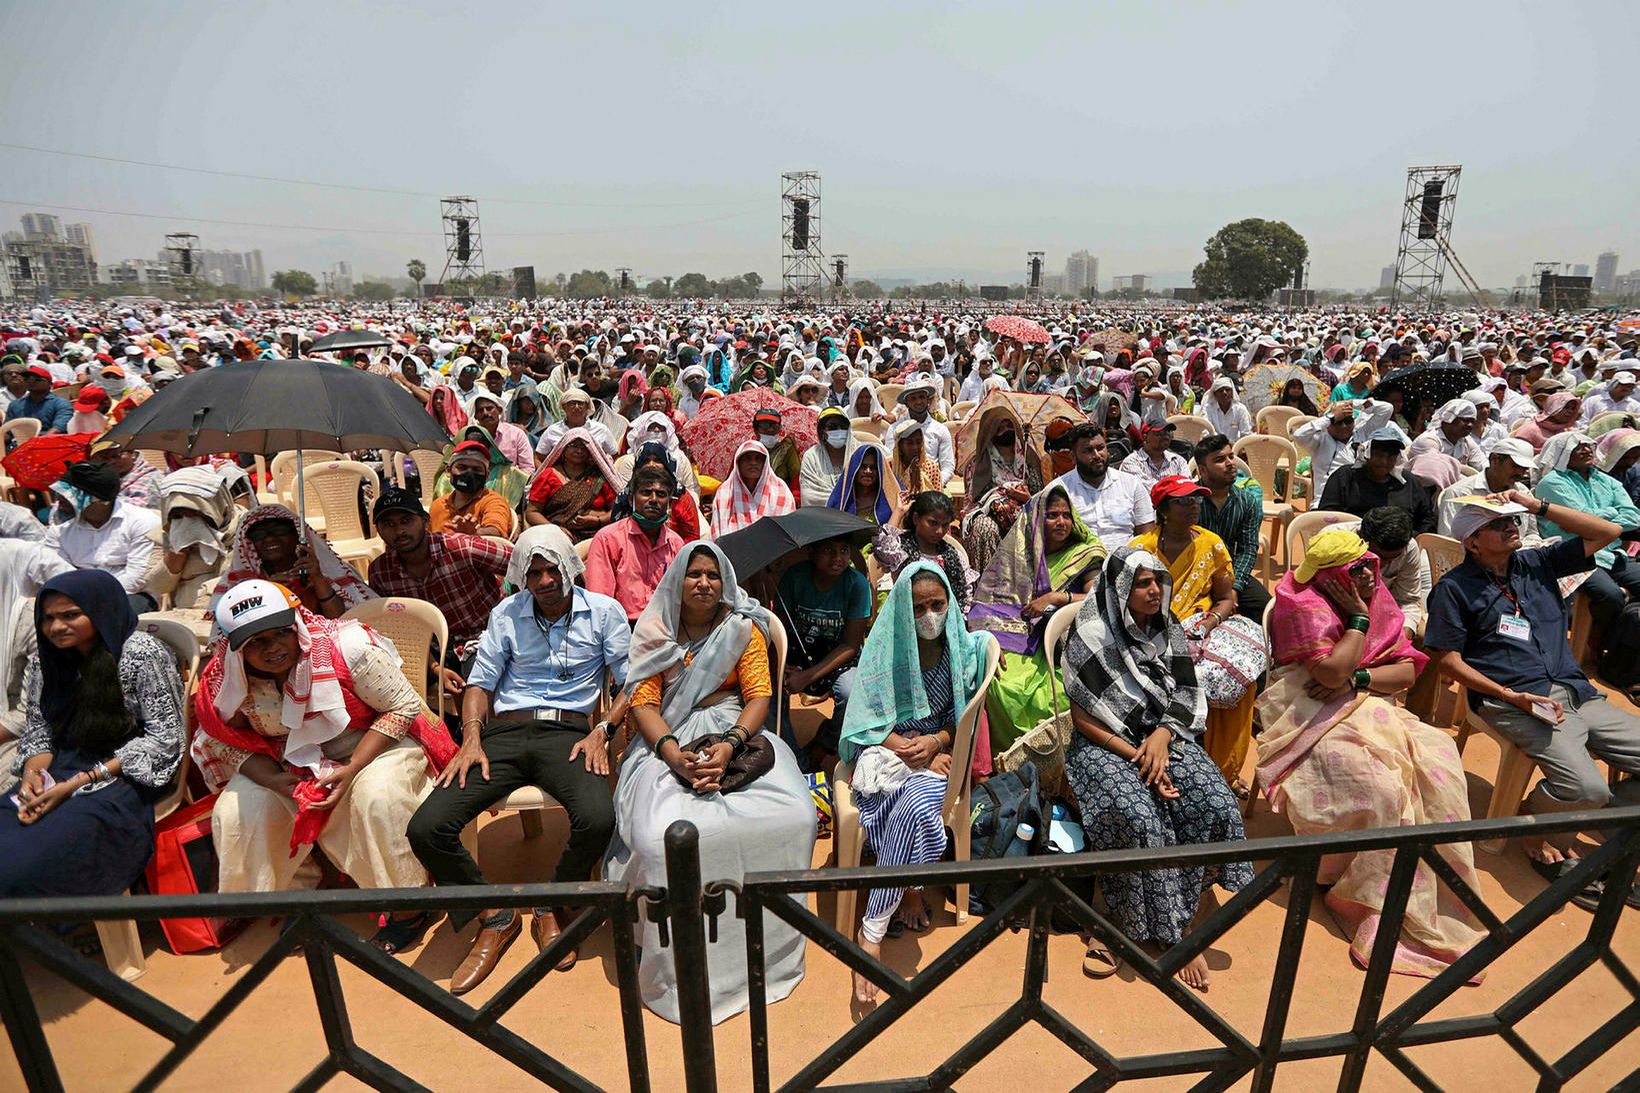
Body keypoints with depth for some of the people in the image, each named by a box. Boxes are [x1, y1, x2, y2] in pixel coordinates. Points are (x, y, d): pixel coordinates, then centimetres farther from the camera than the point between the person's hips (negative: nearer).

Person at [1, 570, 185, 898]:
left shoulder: (142, 653, -9)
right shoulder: (43, 661, 13)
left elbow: (163, 738, -11)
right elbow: (36, 730, 16)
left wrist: (77, 783, -14)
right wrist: (32, 773, -7)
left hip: (126, 777, -6)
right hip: (59, 771, 6)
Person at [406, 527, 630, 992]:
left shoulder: (603, 611, 8)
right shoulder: (506, 614, 15)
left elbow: (632, 682, 4)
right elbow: (480, 681, 13)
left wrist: (602, 732, -10)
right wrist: (472, 738, -3)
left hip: (568, 732, -2)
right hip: (504, 731, 3)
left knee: (597, 819, -33)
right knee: (426, 829, -18)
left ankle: (551, 909, 0)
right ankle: (496, 916, 6)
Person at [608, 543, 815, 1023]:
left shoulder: (744, 629, 9)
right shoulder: (654, 631, 8)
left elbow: (758, 696, 1)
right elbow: (643, 701, 0)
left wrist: (730, 745, -18)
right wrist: (672, 753, -19)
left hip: (736, 734, 1)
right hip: (670, 741, 0)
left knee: (790, 817, -27)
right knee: (663, 834, -31)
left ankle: (764, 942, -5)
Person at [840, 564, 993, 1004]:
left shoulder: (965, 647, 2)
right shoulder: (883, 647, -3)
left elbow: (965, 716, 7)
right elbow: (869, 720, -3)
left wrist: (934, 743, -13)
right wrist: (907, 750, -17)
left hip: (939, 751, 1)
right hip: (886, 748, -1)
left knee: (914, 806, -33)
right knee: (916, 807, -36)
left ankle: (872, 932, -24)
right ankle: (911, 891, -17)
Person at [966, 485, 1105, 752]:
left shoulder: (1084, 554, 11)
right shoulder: (1015, 552, 11)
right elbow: (987, 598, 4)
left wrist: (1056, 597, -13)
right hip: (1014, 635, 0)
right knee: (998, 685, -30)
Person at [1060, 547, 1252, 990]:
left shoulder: (1168, 631, 7)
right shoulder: (1091, 638, -10)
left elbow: (1184, 698, 10)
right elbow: (1082, 718, -9)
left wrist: (1162, 736, -11)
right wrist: (1134, 755, -17)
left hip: (1162, 736, 5)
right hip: (1106, 745, -5)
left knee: (1216, 805, -22)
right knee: (1137, 818, -31)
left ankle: (1187, 917, -4)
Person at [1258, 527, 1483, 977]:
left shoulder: (1379, 599, 12)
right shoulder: (1305, 605, -9)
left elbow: (1407, 670, 4)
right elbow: (1331, 671, -21)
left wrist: (1355, 679, -14)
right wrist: (1359, 617, -13)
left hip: (1371, 707, 7)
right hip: (1313, 717, -6)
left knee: (1437, 759, -19)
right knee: (1378, 784, -28)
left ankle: (1437, 887, -7)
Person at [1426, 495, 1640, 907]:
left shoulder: (1537, 563, 16)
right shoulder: (1454, 587, -1)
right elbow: (1448, 661, -5)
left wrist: (1538, 506, 6)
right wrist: (1513, 697, -14)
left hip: (1577, 694, 7)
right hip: (1515, 703, -7)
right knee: (1585, 787, -26)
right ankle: (1537, 835, 5)